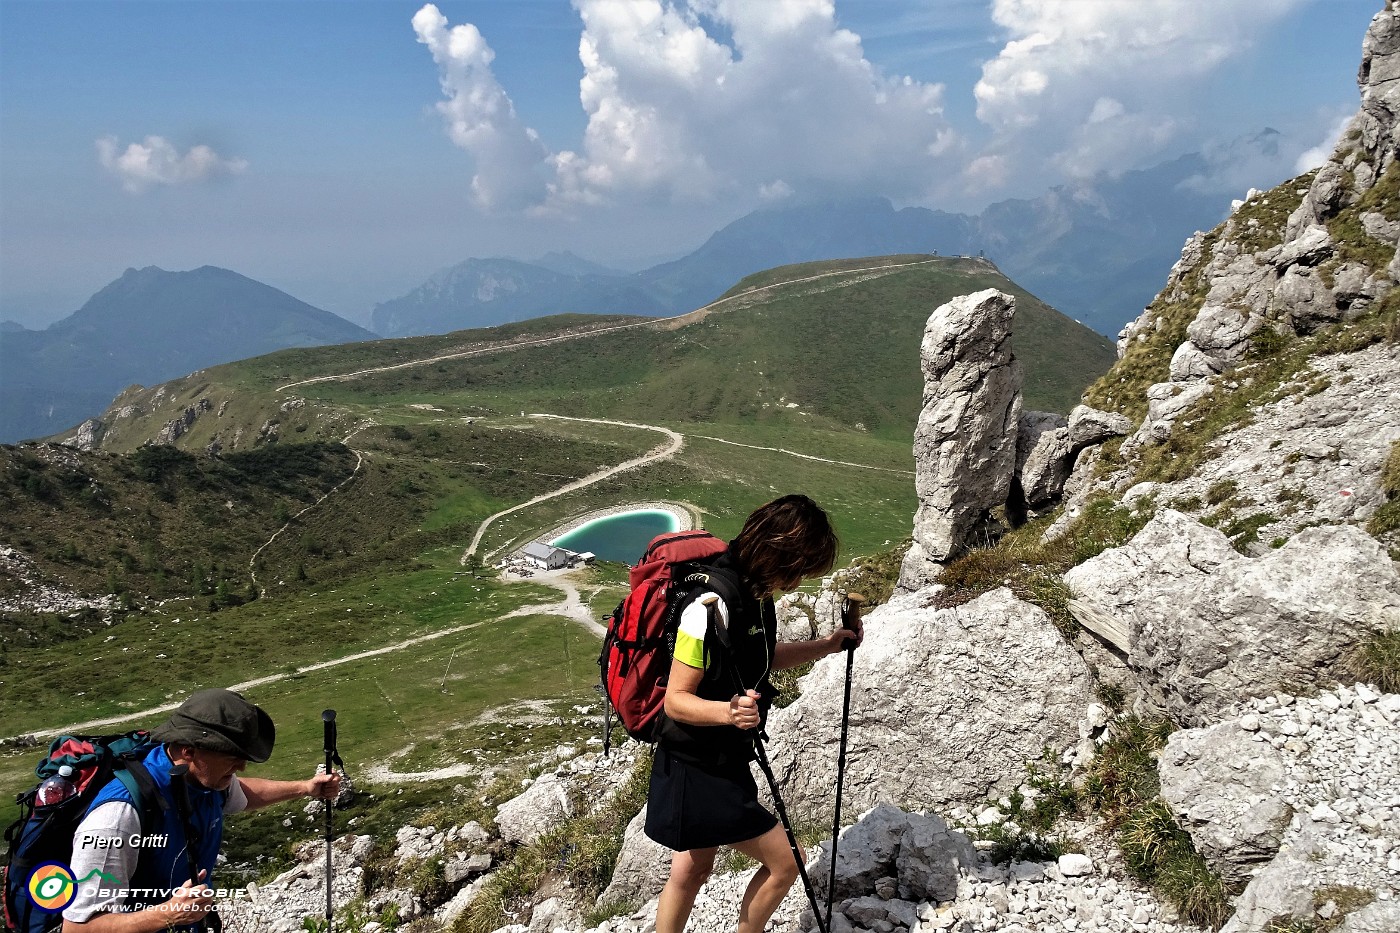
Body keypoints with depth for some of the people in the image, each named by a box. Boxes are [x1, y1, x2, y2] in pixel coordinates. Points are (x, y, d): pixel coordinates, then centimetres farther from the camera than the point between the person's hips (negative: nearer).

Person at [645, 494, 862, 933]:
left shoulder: (757, 595, -1)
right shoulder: (709, 610, -29)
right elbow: (676, 700, -24)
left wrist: (824, 646, 7)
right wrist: (728, 711, -42)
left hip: (725, 761, 9)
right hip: (697, 770, -9)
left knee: (691, 871, 21)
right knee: (784, 863, 1)